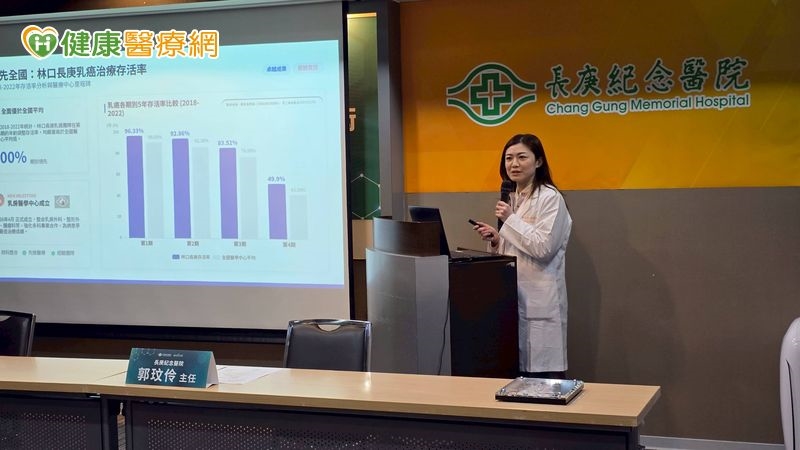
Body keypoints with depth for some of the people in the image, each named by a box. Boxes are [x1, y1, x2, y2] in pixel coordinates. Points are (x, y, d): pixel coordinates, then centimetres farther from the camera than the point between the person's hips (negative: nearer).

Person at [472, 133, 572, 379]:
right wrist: (496, 239, 3)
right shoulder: (511, 198, 16)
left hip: (539, 300, -8)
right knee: (517, 372, 9)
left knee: (543, 374, -6)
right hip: (512, 296, 8)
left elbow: (543, 248, -18)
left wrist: (510, 220, -13)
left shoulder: (550, 198, -10)